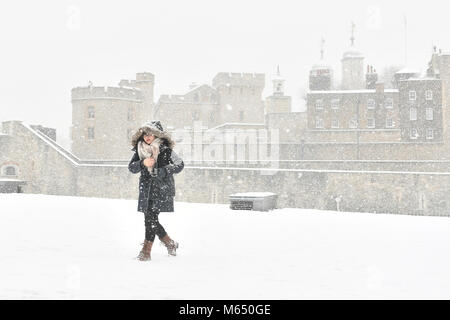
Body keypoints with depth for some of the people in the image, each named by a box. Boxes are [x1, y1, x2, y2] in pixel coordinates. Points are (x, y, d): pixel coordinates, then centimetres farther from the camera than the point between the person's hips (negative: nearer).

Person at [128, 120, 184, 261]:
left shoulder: (165, 149, -5)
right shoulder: (140, 149, 8)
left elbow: (179, 165, -4)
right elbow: (131, 168, 4)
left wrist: (161, 171, -16)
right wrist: (143, 163, -16)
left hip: (162, 188, -5)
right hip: (146, 189, 5)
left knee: (151, 218, -13)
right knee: (151, 219, 6)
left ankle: (146, 251, -6)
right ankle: (170, 244, 25)